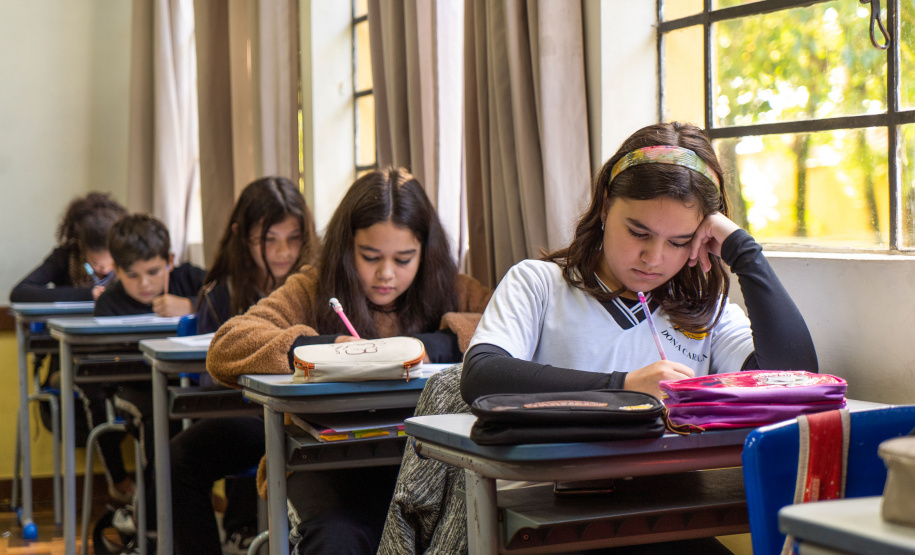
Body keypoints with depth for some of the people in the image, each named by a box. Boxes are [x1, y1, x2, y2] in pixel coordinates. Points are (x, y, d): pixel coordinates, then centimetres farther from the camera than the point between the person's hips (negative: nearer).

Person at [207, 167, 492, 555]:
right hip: (327, 463, -2)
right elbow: (224, 350, -7)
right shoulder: (311, 292, 6)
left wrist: (436, 345, -15)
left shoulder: (452, 292, 11)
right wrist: (321, 347, -19)